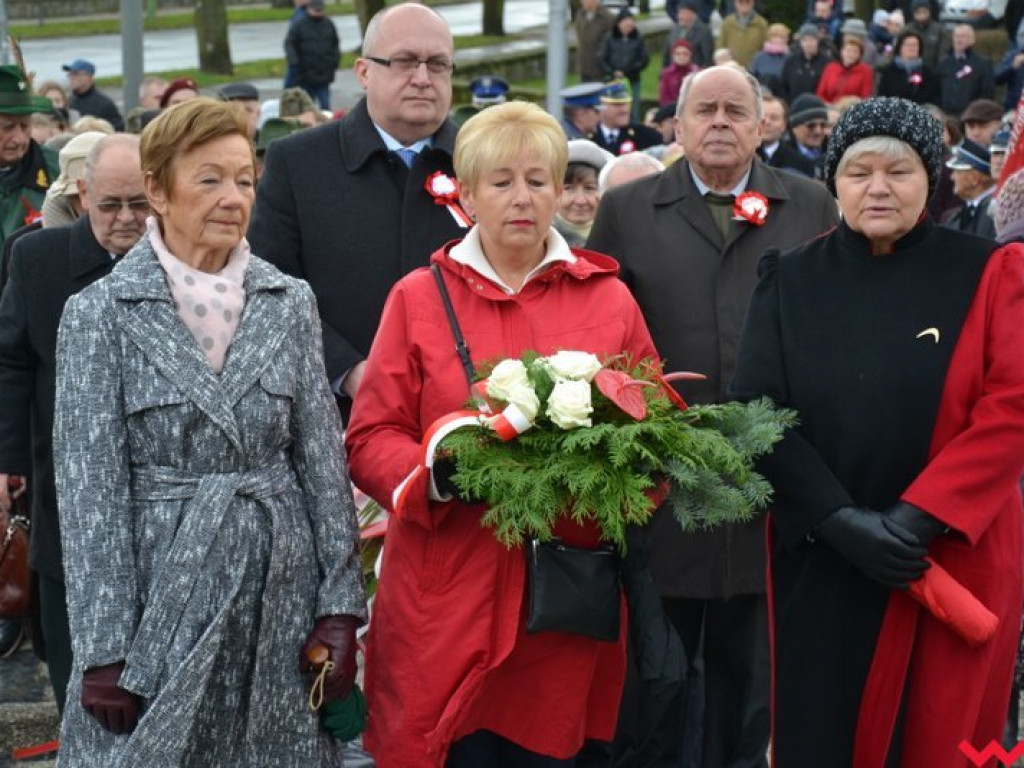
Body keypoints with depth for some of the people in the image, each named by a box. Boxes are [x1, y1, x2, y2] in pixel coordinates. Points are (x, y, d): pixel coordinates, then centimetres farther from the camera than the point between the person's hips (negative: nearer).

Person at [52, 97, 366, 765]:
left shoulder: (291, 303, 5)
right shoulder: (100, 315, -5)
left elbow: (325, 460, 5)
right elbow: (90, 490, -7)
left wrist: (340, 606, 0)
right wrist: (106, 651, -11)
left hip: (280, 596, 3)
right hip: (159, 597, -3)